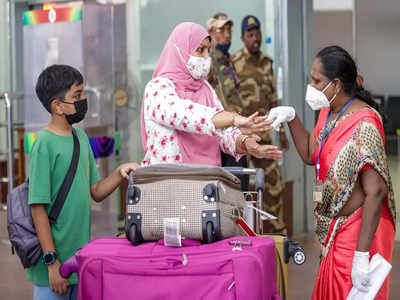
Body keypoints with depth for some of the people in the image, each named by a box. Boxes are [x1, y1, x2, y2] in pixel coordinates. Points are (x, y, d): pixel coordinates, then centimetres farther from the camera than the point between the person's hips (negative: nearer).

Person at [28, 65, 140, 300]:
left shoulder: (81, 137, 8)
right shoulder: (45, 145, -15)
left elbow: (96, 192, 13)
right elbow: (38, 208, -16)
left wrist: (120, 174, -5)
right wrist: (51, 261, -18)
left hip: (81, 256, 7)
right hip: (57, 262, -7)